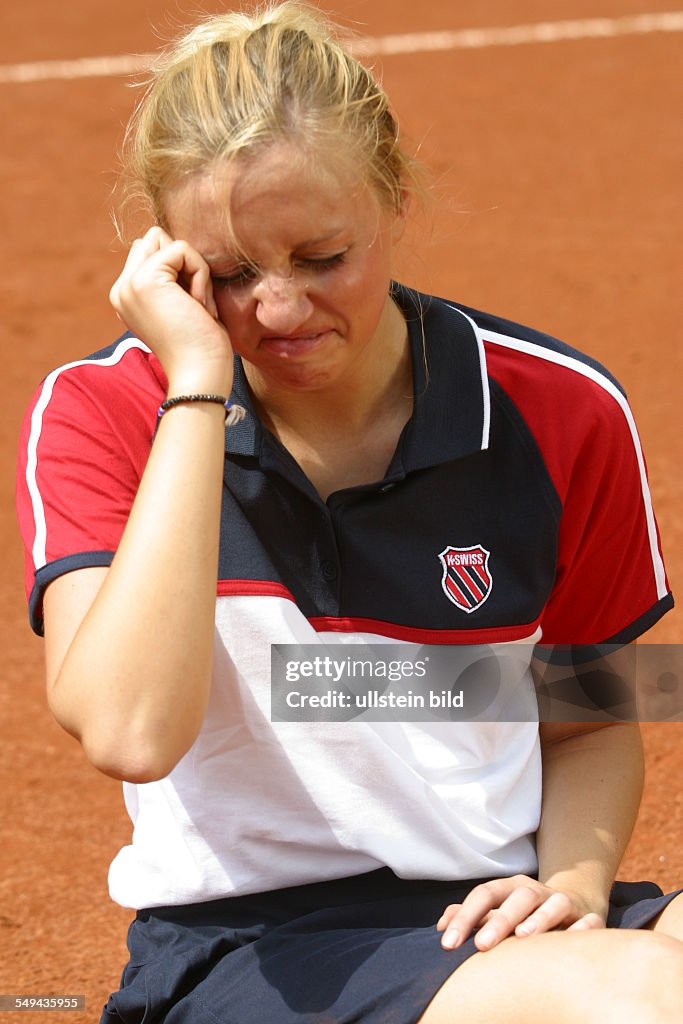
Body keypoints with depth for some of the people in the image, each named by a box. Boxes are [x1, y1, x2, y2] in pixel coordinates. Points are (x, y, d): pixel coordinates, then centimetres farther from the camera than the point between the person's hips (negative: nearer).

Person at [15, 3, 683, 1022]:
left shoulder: (562, 413, 2)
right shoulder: (98, 416, -3)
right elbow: (130, 732, -21)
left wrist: (573, 884, -5)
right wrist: (198, 384, -18)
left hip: (494, 914, 4)